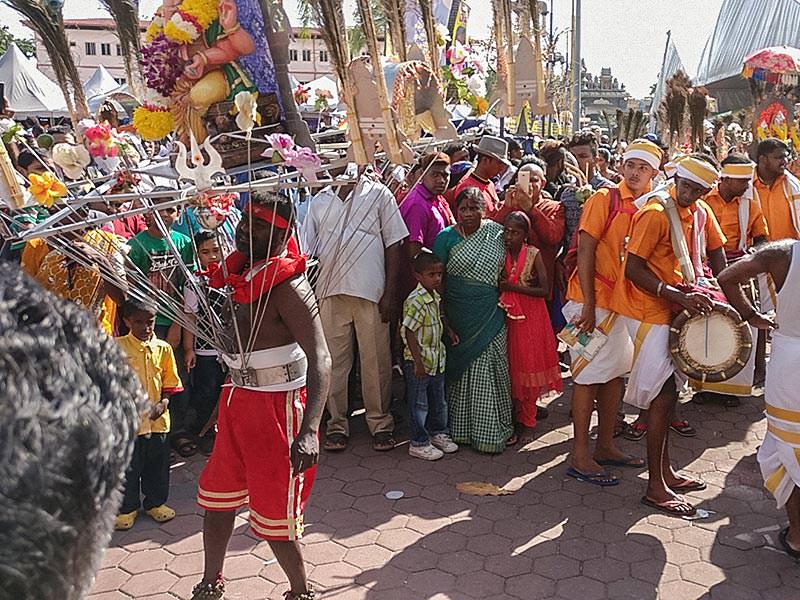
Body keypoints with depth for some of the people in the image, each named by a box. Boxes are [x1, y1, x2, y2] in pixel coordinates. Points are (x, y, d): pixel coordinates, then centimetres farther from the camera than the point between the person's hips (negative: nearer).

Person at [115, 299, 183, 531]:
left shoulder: (163, 348, 3)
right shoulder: (117, 347, -4)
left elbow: (170, 383, 6)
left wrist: (163, 403, -10)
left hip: (157, 419, 3)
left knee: (157, 464, 14)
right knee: (128, 466, 8)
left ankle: (156, 503, 31)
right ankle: (127, 508, 24)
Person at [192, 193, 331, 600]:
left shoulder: (286, 285, -22)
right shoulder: (236, 272, 3)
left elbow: (320, 359, -30)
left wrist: (308, 431, -39)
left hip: (276, 406, -8)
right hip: (237, 398, 9)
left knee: (273, 515, 2)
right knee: (217, 496, 20)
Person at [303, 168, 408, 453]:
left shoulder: (379, 194, 5)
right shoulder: (320, 201, 13)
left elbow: (393, 245, 1)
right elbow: (308, 251, 13)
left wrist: (390, 293, -6)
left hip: (371, 292, -2)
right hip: (330, 293, 3)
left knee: (375, 361, 3)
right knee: (334, 361, 7)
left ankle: (380, 423, 16)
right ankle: (337, 424, 18)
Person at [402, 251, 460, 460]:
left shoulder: (435, 297, 7)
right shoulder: (415, 301, -21)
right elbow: (409, 332, -23)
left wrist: (449, 331, 9)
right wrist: (417, 361, -24)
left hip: (437, 359, 9)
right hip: (419, 361, -9)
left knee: (439, 400, 20)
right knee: (419, 404, 3)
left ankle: (438, 433, 37)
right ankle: (419, 443, 14)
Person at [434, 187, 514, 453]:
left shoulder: (496, 232, 5)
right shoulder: (446, 237, -2)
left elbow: (504, 269, 19)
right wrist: (441, 317, -7)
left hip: (490, 318, 2)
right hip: (458, 318, -1)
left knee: (488, 374, 4)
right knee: (460, 370, 6)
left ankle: (490, 432, 14)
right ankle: (458, 430, 20)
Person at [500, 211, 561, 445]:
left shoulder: (534, 254, -8)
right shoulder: (501, 254, 3)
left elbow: (544, 290, -13)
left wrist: (513, 287, -17)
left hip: (530, 317, -3)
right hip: (507, 316, 3)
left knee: (528, 367, 2)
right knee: (510, 368, 4)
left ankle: (527, 423, 12)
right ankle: (511, 420, 14)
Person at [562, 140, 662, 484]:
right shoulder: (605, 199, -9)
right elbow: (585, 251, -14)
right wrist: (588, 305, -18)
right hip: (594, 300, -7)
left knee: (615, 374, 13)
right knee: (589, 376, -4)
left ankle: (605, 447, 26)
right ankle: (580, 457, 3)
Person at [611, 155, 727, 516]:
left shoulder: (701, 212, 6)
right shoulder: (656, 213, -18)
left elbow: (716, 252, 17)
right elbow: (633, 270, -22)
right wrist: (678, 295, -28)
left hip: (676, 308, 8)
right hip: (648, 309, -8)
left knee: (668, 390, 15)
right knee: (663, 392, -9)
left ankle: (665, 471, 28)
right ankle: (656, 487, 0)